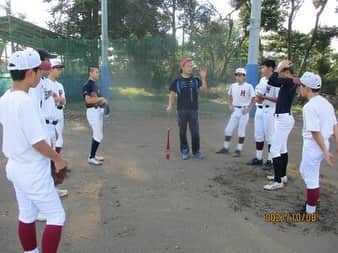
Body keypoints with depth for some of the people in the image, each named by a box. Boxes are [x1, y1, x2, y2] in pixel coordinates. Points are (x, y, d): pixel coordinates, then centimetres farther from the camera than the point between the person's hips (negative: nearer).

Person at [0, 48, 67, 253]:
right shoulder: (26, 101, -24)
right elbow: (38, 143, -24)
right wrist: (58, 159, -9)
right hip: (33, 172, -9)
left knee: (26, 216, 20)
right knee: (56, 217, 4)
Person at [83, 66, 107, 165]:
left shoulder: (95, 84, 15)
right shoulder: (87, 85, -14)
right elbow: (88, 100, -23)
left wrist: (102, 101, 5)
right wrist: (101, 98, -15)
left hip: (99, 110, 10)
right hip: (93, 111, -10)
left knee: (96, 135, 15)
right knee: (98, 136, -10)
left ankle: (93, 155, 26)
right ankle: (91, 158, -1)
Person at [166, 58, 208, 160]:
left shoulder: (196, 80, 5)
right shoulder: (177, 81, 2)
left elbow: (204, 90, -4)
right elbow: (172, 94, 4)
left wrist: (203, 78, -16)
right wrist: (170, 106, -10)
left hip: (194, 110, 1)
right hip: (182, 110, -1)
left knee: (195, 132, 3)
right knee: (183, 131, 5)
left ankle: (196, 151, 16)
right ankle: (185, 151, 17)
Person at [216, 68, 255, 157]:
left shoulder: (248, 86, -9)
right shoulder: (233, 86, 6)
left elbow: (253, 99, -6)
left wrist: (249, 109, -12)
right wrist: (230, 105, 6)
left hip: (244, 111, -5)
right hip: (235, 110, 5)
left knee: (241, 131, 1)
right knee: (228, 129, 5)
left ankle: (238, 150, 11)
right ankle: (225, 148, 17)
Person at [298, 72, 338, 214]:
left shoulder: (309, 106, -19)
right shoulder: (326, 103, 8)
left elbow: (315, 131, -22)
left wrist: (325, 151, -18)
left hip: (313, 145, -9)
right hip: (324, 143, 9)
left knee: (311, 177, 3)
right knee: (304, 171, 25)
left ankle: (310, 211, 15)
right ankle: (312, 201, 38)